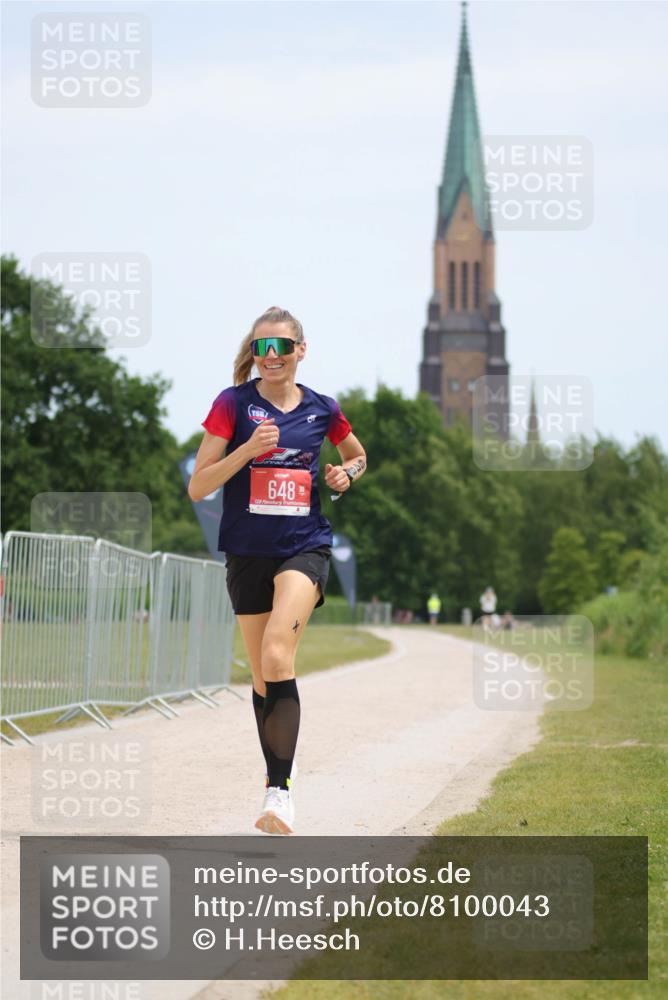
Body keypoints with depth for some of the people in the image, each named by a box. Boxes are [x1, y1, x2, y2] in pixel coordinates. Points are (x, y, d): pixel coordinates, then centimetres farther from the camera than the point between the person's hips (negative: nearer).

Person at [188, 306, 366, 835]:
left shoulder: (322, 409, 4)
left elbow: (358, 455, 25)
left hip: (305, 547, -2)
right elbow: (198, 487, -6)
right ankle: (278, 782, 25)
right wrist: (248, 449, -19)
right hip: (247, 553, 2)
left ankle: (280, 791, -25)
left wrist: (347, 473, 2)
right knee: (263, 676, 9)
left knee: (277, 656, -22)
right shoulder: (234, 403, -2)